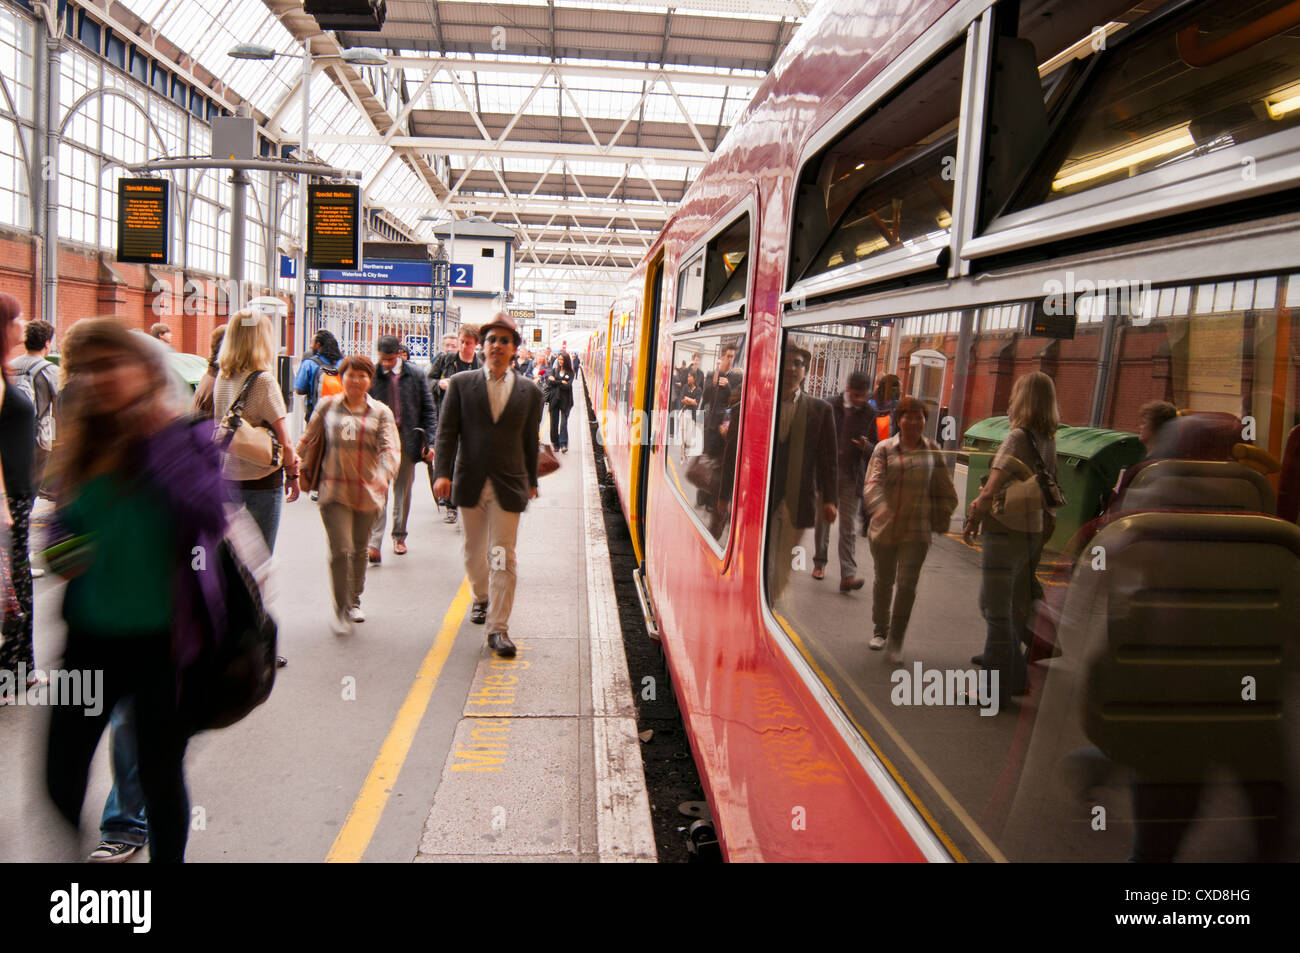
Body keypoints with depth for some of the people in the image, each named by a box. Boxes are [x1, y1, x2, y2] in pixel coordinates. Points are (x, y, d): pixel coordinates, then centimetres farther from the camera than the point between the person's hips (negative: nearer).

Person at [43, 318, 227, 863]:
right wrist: (63, 553, -3)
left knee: (160, 777, 11)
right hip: (90, 634, 4)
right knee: (61, 774, 10)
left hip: (163, 637, -4)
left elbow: (211, 517, -25)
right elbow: (63, 521, 19)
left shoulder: (188, 435, -9)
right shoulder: (78, 446, 4)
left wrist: (164, 438, -25)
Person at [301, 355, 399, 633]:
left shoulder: (380, 412, 4)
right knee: (340, 550, -12)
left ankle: (354, 601, 35)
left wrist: (384, 473, -26)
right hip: (334, 490, -1)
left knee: (359, 550, 14)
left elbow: (390, 448, -8)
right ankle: (341, 610, -1)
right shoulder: (328, 406, 6)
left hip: (368, 491, 1)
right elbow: (308, 438, 16)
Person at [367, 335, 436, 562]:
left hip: (406, 439, 1)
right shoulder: (372, 376, -1)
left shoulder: (415, 376, 0)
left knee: (403, 491, 12)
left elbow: (428, 410, 3)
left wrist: (430, 442, -3)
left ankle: (399, 537, 28)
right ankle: (374, 544, -12)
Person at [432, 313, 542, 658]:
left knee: (503, 558, -4)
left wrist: (531, 481, 15)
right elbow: (446, 431, -1)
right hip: (471, 483, 2)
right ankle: (481, 597, 45)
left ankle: (498, 627, 1)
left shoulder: (529, 391, 3)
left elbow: (530, 440, 10)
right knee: (473, 551, 17)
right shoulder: (461, 384, 2)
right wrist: (442, 472, -11)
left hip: (508, 486, -1)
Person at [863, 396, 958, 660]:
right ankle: (880, 630, 33)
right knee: (883, 581, 13)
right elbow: (873, 482, -13)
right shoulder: (884, 448, 0)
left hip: (917, 531, 0)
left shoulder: (932, 451, 6)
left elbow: (946, 492, 14)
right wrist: (879, 506, -31)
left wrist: (939, 519, 10)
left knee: (907, 583, -8)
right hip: (884, 529, 0)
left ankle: (896, 640, 5)